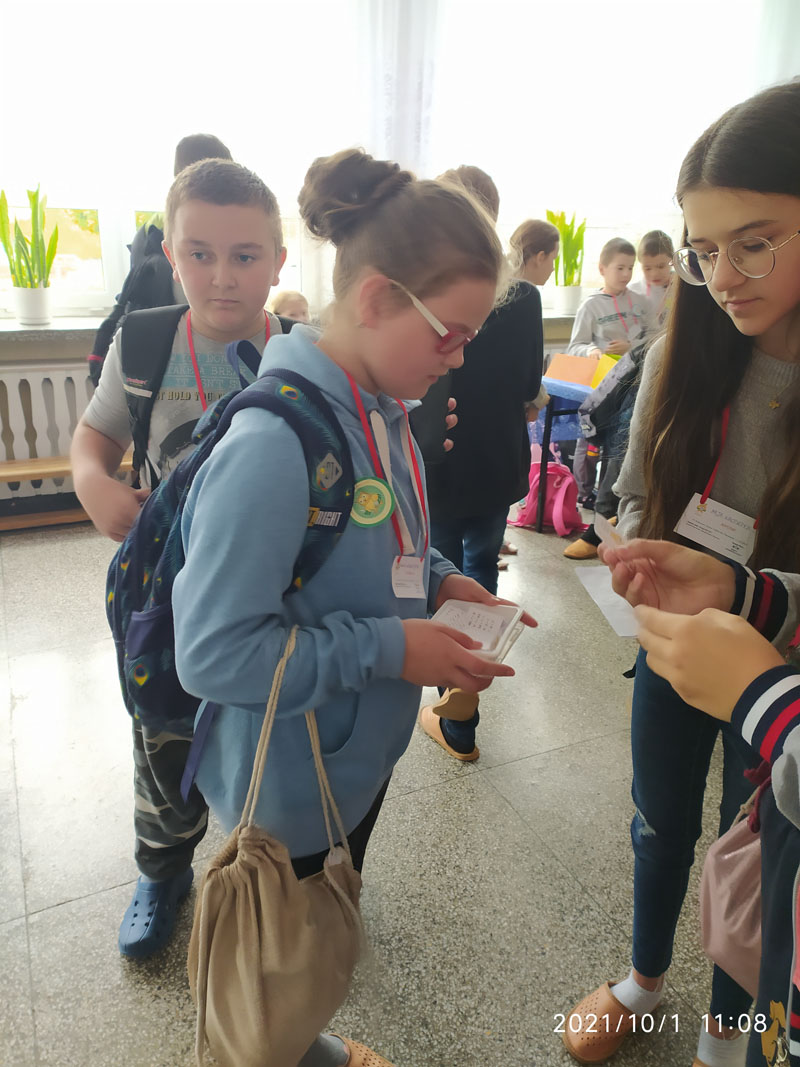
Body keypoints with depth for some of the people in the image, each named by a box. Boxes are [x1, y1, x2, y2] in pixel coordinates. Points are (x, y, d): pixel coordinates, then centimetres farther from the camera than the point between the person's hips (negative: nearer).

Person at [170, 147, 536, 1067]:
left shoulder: (382, 411, -4)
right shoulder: (274, 445, -32)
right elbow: (211, 653, -28)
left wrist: (438, 581, -7)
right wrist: (389, 650, -27)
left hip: (361, 751, 8)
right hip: (292, 784, -8)